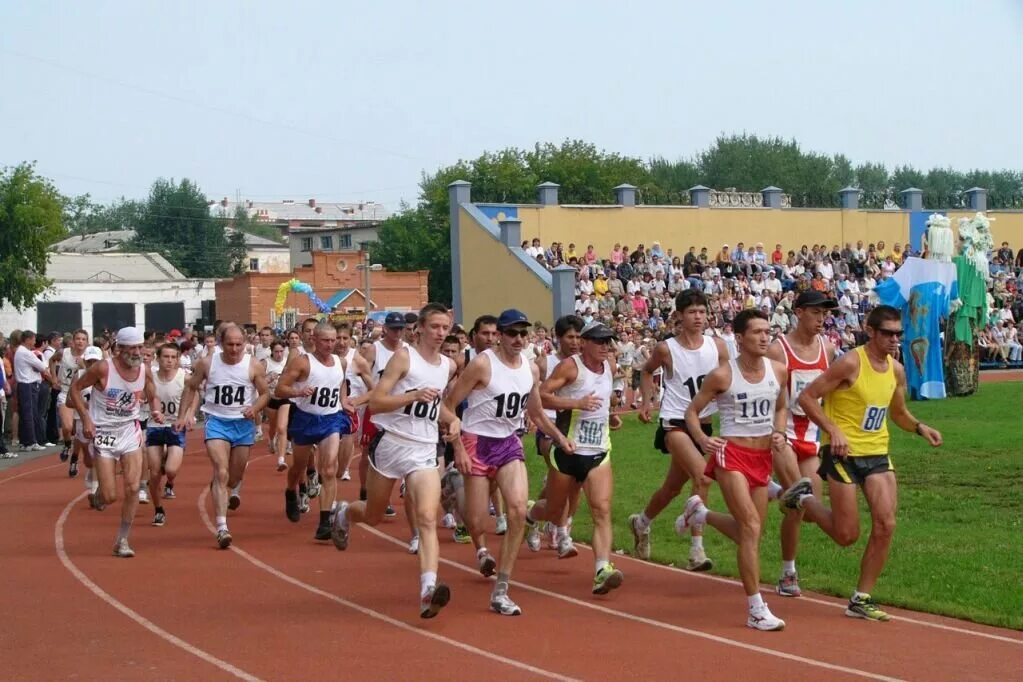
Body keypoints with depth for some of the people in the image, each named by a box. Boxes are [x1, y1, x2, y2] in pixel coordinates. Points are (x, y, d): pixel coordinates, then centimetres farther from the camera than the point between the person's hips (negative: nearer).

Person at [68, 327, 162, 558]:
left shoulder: (145, 371, -4)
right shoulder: (103, 369, -18)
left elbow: (152, 397, 14)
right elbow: (75, 388, -7)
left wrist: (156, 410, -8)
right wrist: (85, 418, -16)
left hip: (130, 431, 4)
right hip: (103, 433, -3)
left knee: (133, 488, -9)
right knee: (109, 497, -6)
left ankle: (122, 541, 5)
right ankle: (97, 496, 33)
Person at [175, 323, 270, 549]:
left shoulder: (253, 366, -9)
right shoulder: (207, 363, -8)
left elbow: (265, 394, 1)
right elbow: (191, 387, 8)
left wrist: (254, 409, -19)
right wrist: (183, 415, 5)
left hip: (243, 422, 2)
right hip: (216, 421, -2)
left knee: (235, 474, 17)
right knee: (221, 472, -17)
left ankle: (233, 488, 58)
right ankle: (222, 528, -21)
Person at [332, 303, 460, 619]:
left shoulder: (449, 366, 10)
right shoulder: (404, 357, -9)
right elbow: (375, 402, -16)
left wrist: (452, 419, 9)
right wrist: (413, 395, -28)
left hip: (425, 451, 3)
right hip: (390, 443, -3)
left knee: (427, 518, -18)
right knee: (373, 515, 16)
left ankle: (429, 590, -31)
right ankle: (344, 514, 53)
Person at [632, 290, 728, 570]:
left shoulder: (717, 346, -1)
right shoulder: (666, 349, -8)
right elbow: (647, 371, 13)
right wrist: (647, 401, 1)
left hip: (703, 423, 5)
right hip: (675, 423, -5)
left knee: (673, 486, 19)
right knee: (703, 477, -26)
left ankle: (642, 522, 47)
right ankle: (697, 550, -22)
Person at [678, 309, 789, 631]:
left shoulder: (779, 371, 1)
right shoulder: (722, 375, -12)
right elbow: (692, 411, -2)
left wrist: (779, 432, 0)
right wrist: (703, 439, -19)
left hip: (762, 456, 6)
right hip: (732, 454, -6)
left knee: (749, 531, 14)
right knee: (751, 527, -16)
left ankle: (698, 512, 43)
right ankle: (756, 610, -12)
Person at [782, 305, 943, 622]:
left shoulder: (896, 370, 7)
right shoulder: (850, 363, -15)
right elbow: (807, 396, -14)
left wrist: (919, 427, 3)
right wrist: (832, 430, -23)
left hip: (878, 453, 6)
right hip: (843, 453, -6)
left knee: (886, 525, -6)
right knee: (847, 535, -3)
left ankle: (861, 599, 6)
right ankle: (804, 499, 26)